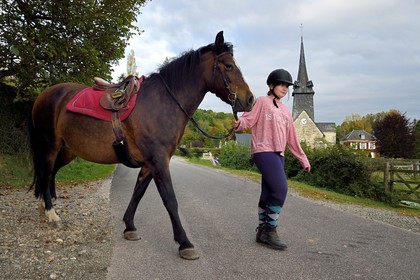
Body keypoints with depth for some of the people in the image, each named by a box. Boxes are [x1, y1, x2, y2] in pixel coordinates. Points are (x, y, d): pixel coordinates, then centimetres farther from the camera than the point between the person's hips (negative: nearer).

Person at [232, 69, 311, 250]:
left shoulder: (285, 110, 20)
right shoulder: (262, 102, 2)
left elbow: (292, 138, 22)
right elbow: (249, 119, -9)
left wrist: (303, 159, 22)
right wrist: (238, 124, -33)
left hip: (278, 155, 7)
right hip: (264, 152, -7)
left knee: (268, 194, 8)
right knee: (280, 189, -16)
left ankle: (263, 231, 17)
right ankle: (269, 230, -6)